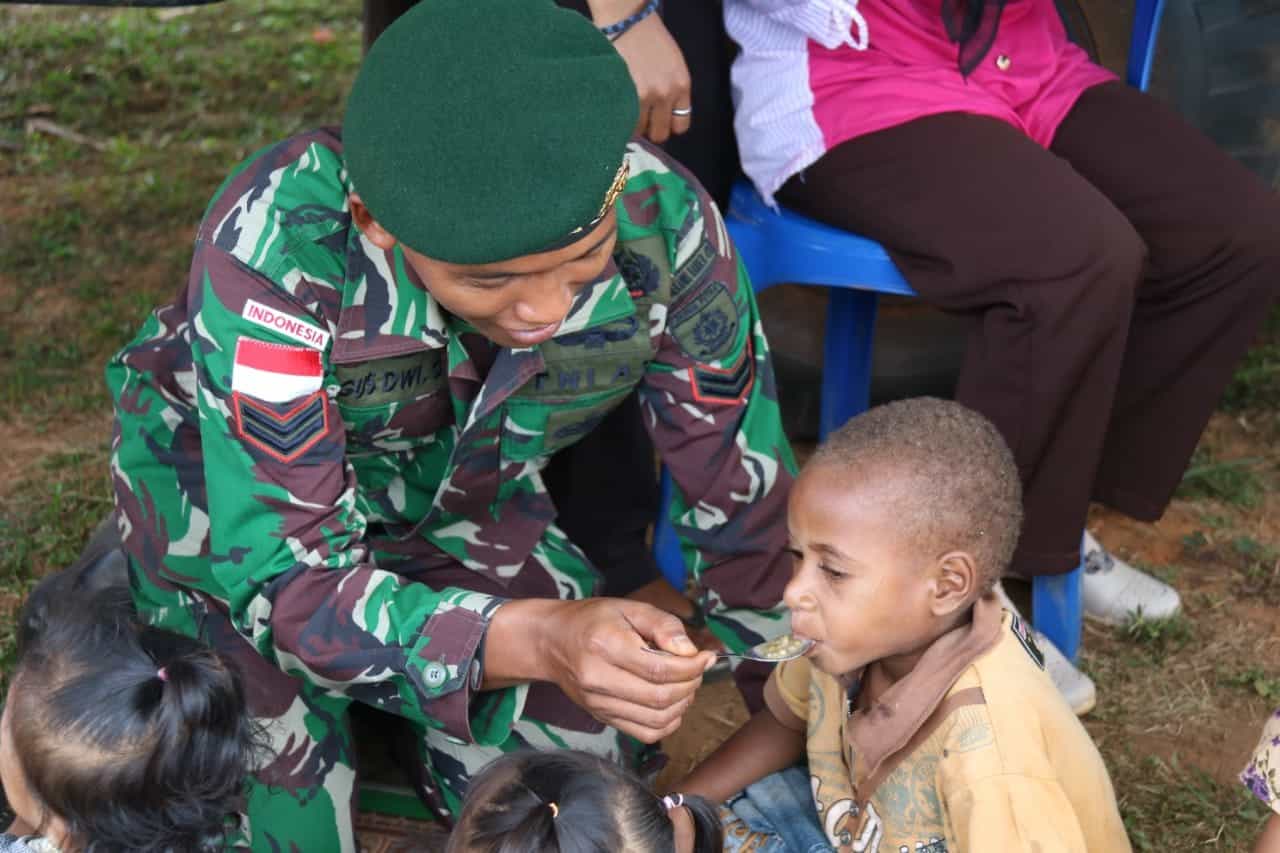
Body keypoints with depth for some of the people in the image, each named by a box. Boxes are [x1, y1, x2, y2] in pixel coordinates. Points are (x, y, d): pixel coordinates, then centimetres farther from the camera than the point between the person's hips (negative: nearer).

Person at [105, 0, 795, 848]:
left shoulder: (662, 220, -32)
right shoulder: (279, 239, -40)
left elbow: (746, 501, -17)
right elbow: (279, 572, -40)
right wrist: (539, 639, -56)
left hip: (460, 501, 3)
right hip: (235, 496, -2)